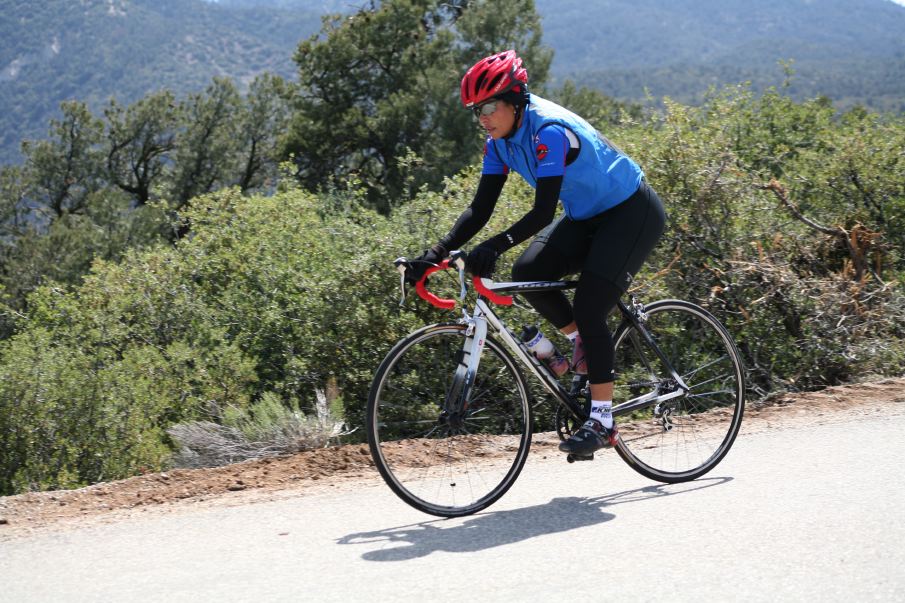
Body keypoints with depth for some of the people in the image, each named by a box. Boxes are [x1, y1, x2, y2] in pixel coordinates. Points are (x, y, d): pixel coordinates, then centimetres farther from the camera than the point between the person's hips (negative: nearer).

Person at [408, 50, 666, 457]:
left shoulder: (549, 131, -29)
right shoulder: (501, 141, -4)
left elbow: (543, 211, -35)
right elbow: (480, 210, -6)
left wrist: (495, 246, -47)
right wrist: (436, 253, -18)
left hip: (633, 212, -8)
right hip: (587, 217, 8)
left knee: (589, 308, -18)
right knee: (527, 273, -15)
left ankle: (602, 421, -10)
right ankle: (581, 344, 8)